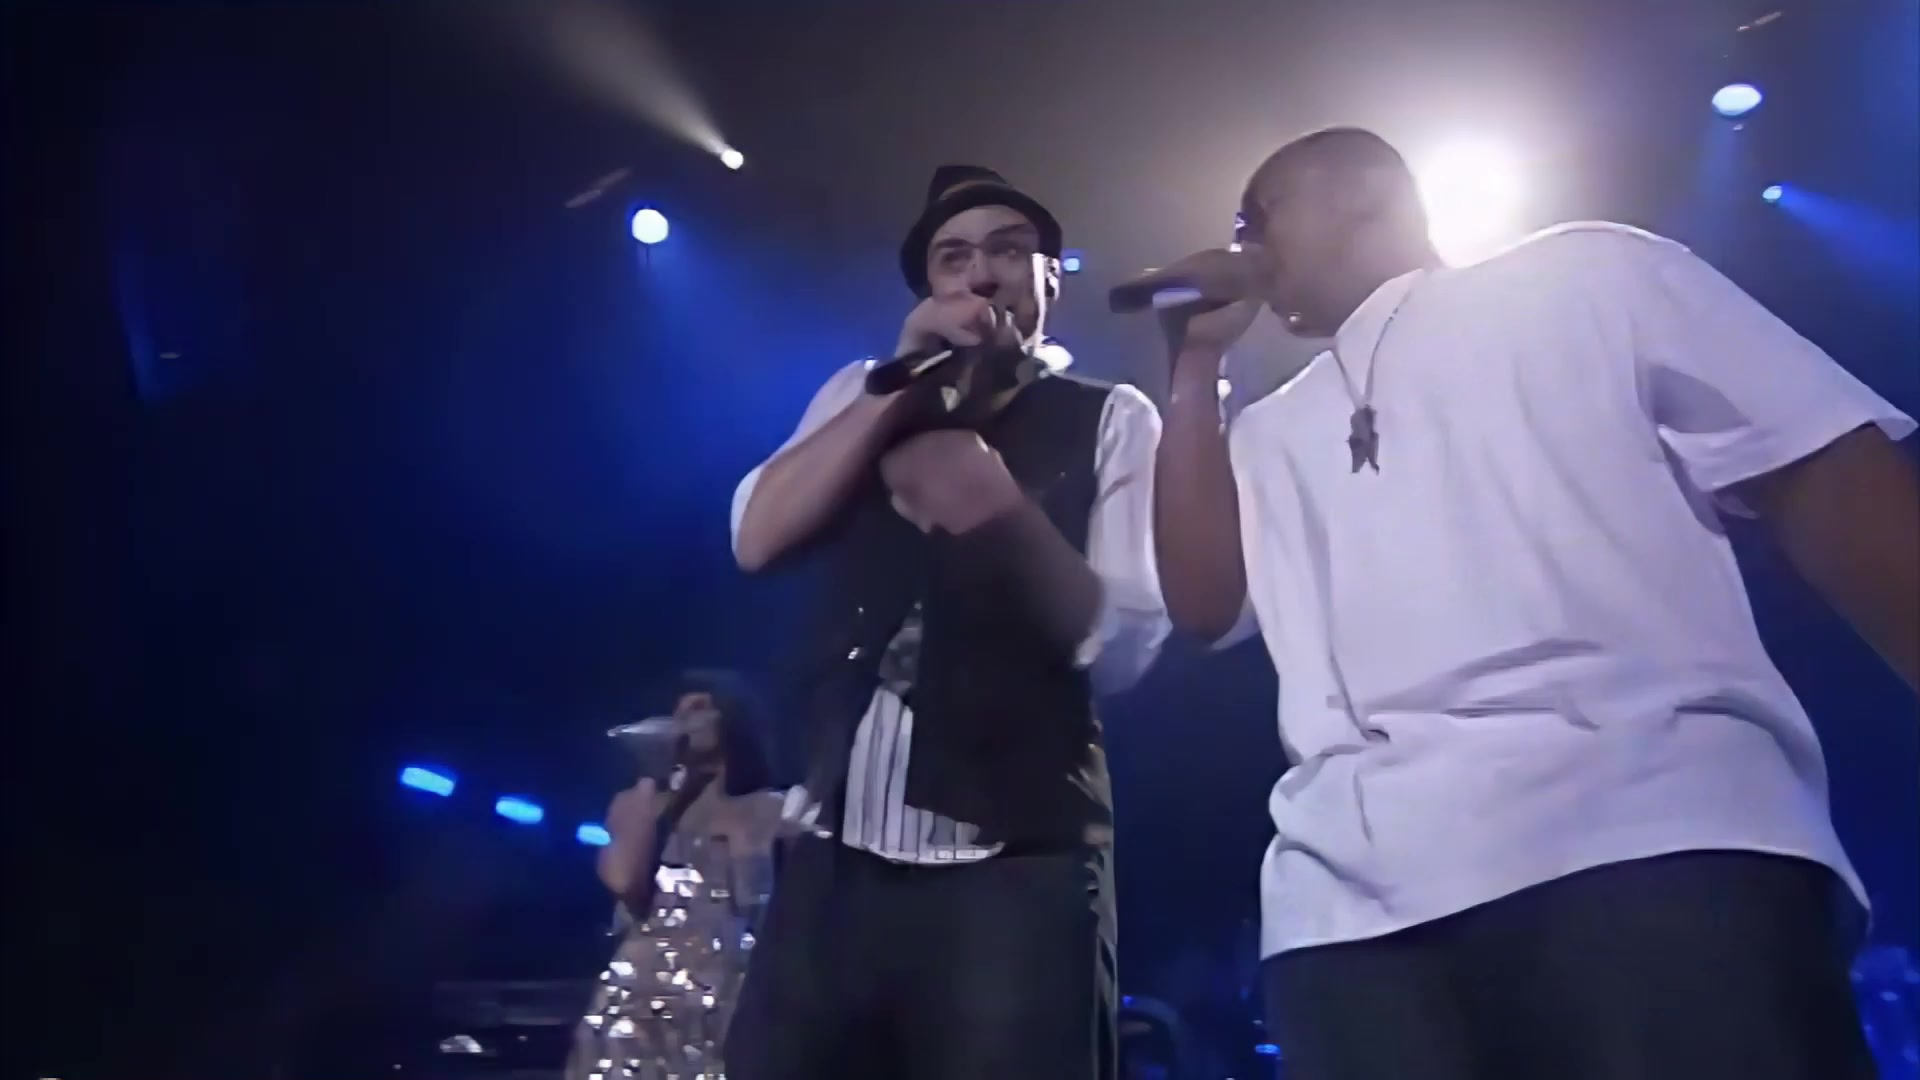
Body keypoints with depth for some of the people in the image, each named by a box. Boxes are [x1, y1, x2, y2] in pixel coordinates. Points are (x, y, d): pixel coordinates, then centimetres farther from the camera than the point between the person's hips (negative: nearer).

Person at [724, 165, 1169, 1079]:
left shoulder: (1111, 419, 6)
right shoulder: (865, 397, 18)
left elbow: (1125, 640, -4)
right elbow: (757, 538, 2)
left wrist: (1001, 504, -18)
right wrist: (903, 382, -5)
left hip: (1015, 860, -3)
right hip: (838, 848, 3)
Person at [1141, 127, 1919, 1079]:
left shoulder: (1584, 279, 18)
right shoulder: (1274, 433, 30)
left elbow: (1824, 468, 9)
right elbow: (1203, 602, 13)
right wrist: (1196, 364, 19)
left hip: (1655, 830, -3)